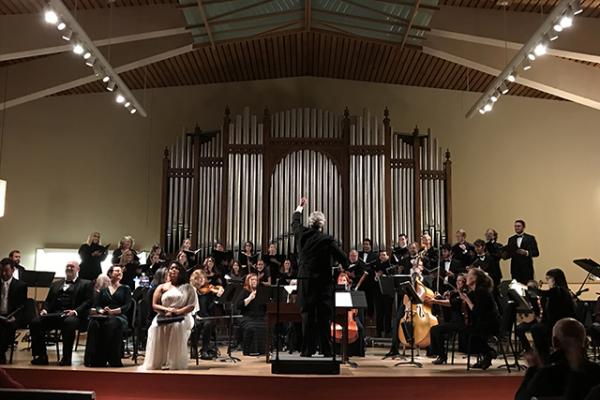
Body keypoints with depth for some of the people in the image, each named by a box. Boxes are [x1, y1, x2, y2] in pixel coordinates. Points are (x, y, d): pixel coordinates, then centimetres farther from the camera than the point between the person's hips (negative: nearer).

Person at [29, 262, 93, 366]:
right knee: (35, 322, -23)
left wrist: (75, 311, -16)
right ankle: (41, 357, -14)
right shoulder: (56, 284, 30)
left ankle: (66, 358, -31)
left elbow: (88, 302, 1)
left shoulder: (86, 284, 14)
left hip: (72, 315, -5)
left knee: (68, 322, -40)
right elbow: (48, 300, 25)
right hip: (54, 314, 5)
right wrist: (44, 309, 1)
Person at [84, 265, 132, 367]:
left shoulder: (125, 289, 17)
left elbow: (127, 306, 2)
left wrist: (113, 311, -14)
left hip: (119, 316, -2)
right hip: (104, 317, 3)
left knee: (112, 324, -39)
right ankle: (95, 359, -32)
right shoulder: (103, 290, 25)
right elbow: (97, 305, 15)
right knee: (94, 323, -33)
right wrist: (101, 310, -10)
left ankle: (113, 360, -35)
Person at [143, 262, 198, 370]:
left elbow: (192, 306, 0)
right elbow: (154, 305, 7)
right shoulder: (162, 287, 17)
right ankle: (157, 361, -27)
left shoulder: (188, 288, 12)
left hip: (182, 317, -1)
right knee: (156, 327, -35)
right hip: (163, 316, 1)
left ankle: (174, 362, -32)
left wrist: (177, 312, -16)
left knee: (178, 326, -39)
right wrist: (167, 309, -13)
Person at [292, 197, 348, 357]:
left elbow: (295, 223, 22)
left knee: (307, 315, 6)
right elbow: (342, 258, -8)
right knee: (324, 316, 3)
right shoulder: (328, 240, -10)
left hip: (305, 281, 3)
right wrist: (347, 268, 14)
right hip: (323, 282, -3)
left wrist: (300, 207, 39)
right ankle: (326, 349, 5)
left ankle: (307, 349, 6)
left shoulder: (302, 234, 1)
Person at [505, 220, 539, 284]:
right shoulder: (511, 239, 12)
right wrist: (505, 254, -11)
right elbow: (508, 253, 11)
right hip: (515, 268, 3)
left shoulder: (530, 238, 2)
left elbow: (536, 253, -1)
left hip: (526, 269, -3)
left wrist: (526, 252, -18)